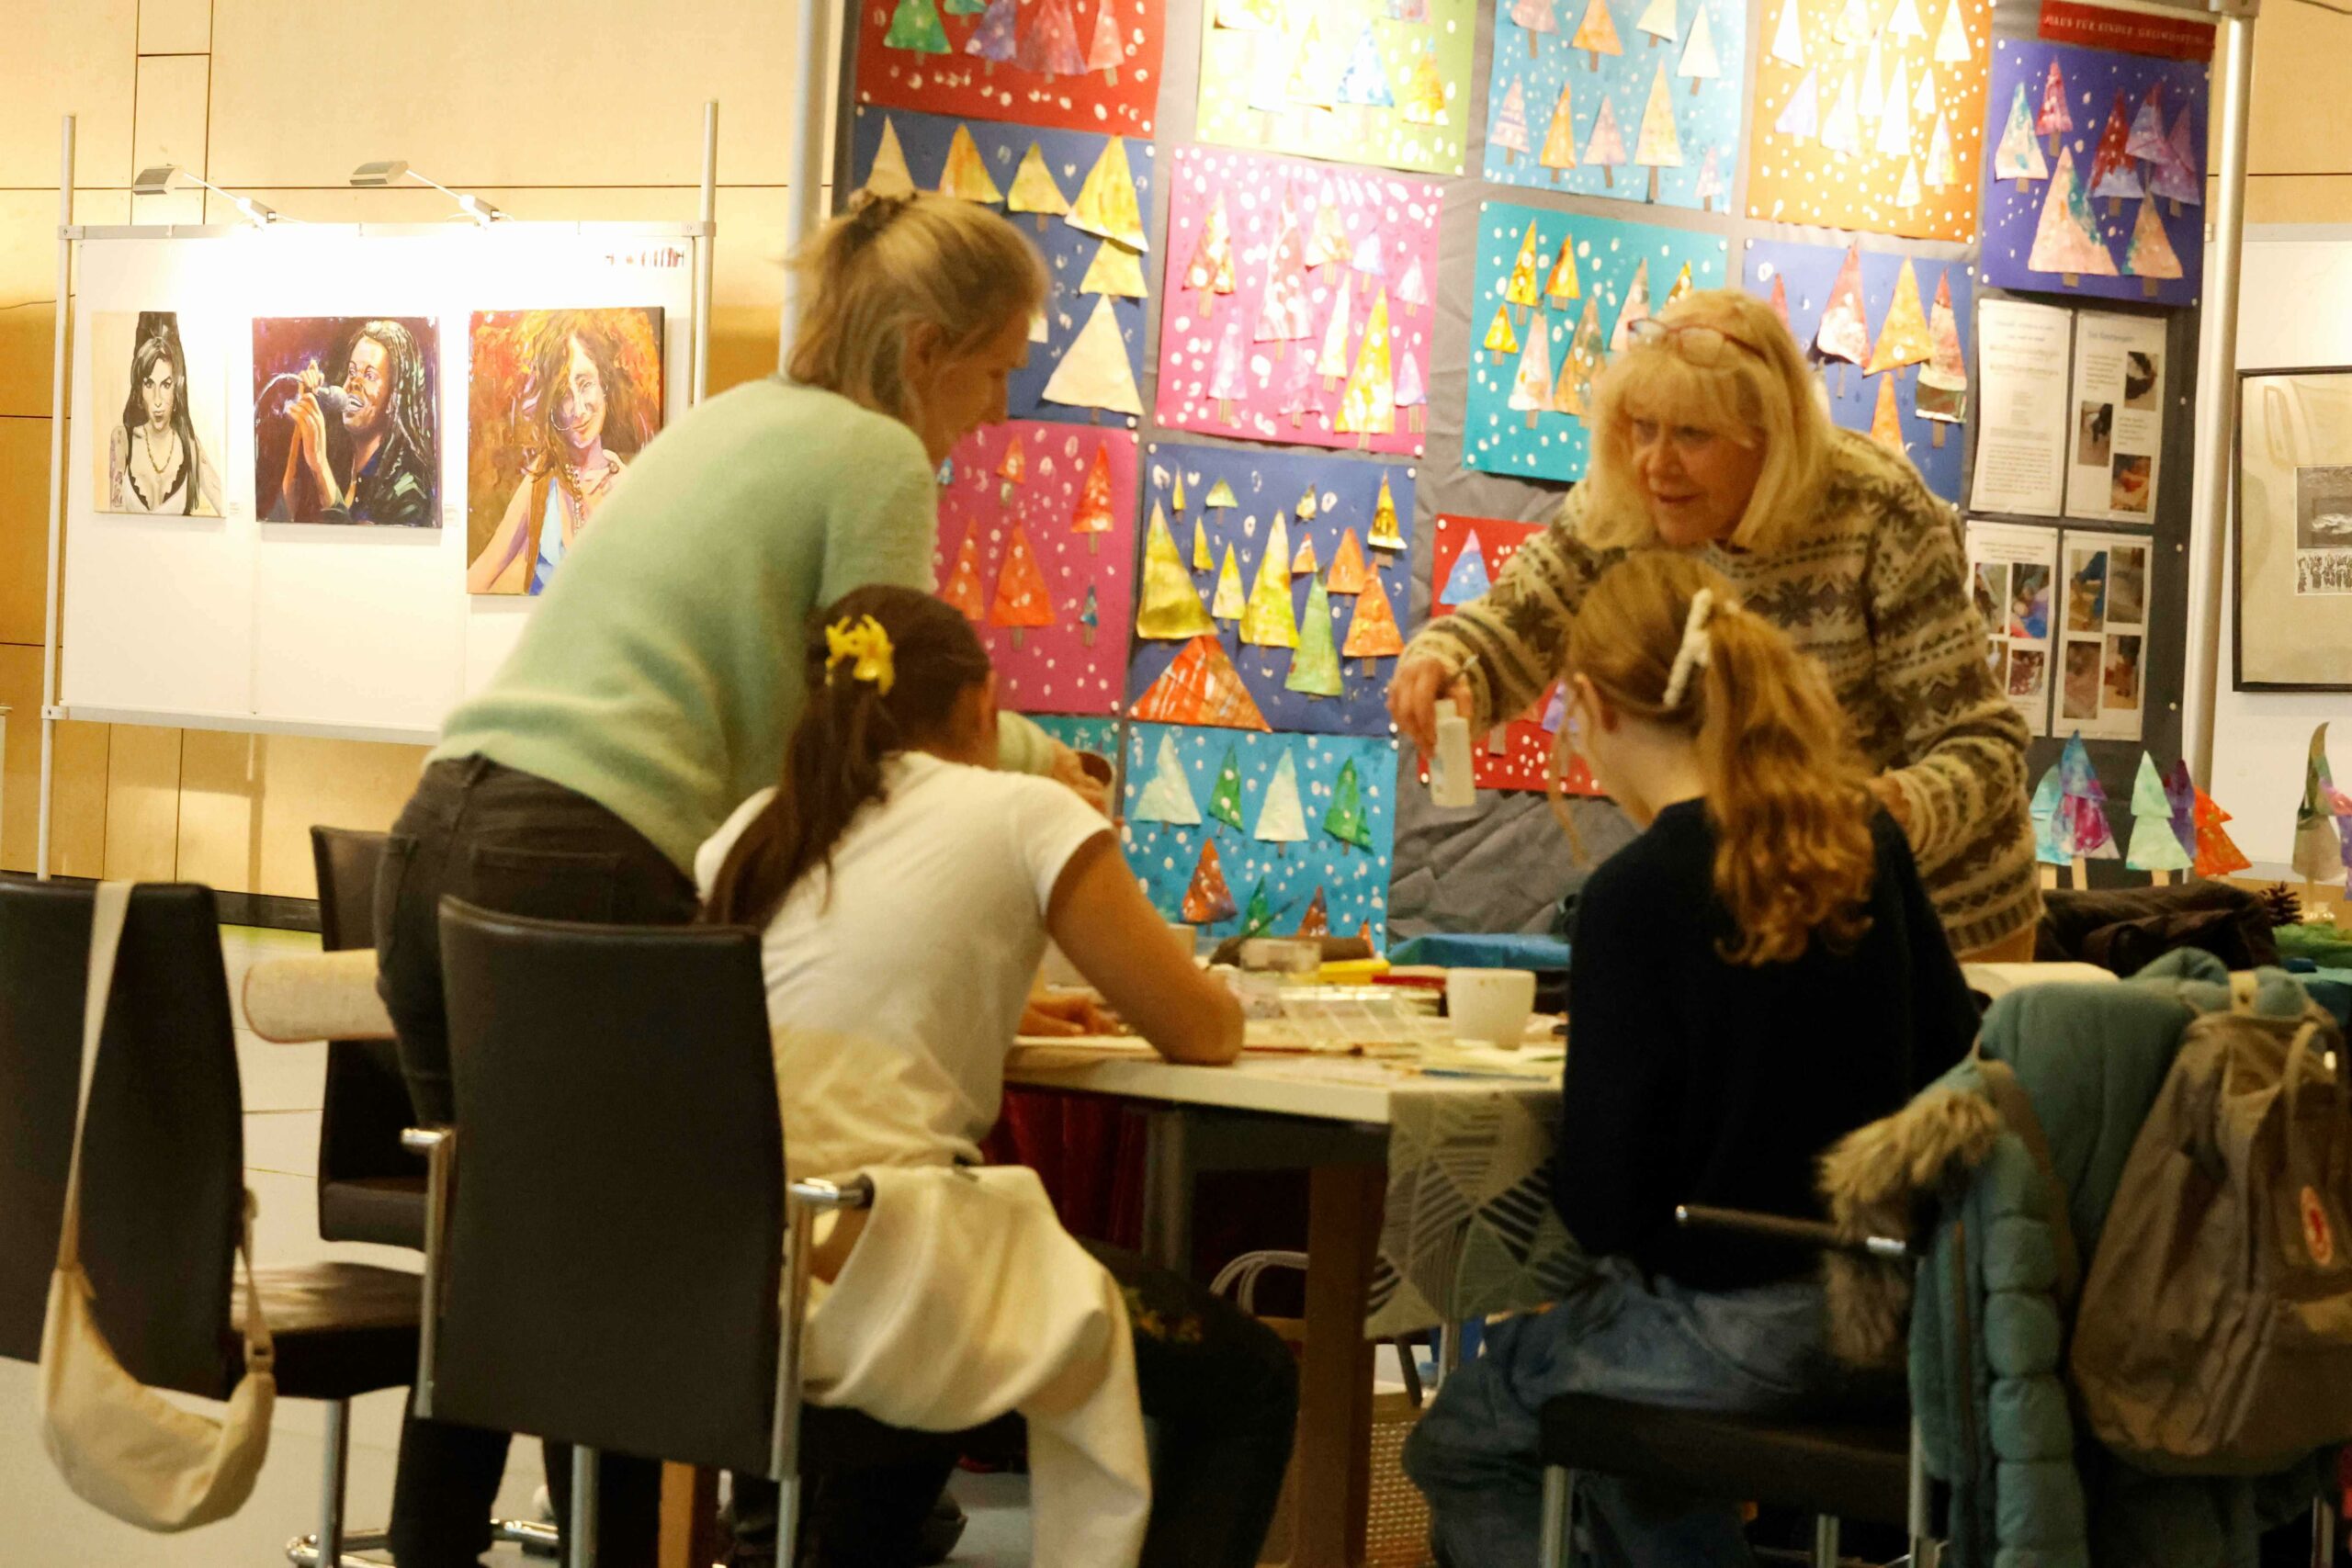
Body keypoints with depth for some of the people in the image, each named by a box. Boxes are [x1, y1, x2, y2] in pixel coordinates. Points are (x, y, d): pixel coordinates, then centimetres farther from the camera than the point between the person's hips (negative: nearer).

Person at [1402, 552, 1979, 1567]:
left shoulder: (1635, 894, -18)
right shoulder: (1866, 841, 1)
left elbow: (1602, 1203, -17)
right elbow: (1948, 1056, 13)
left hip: (1732, 1325, -7)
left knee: (1457, 1447, 19)